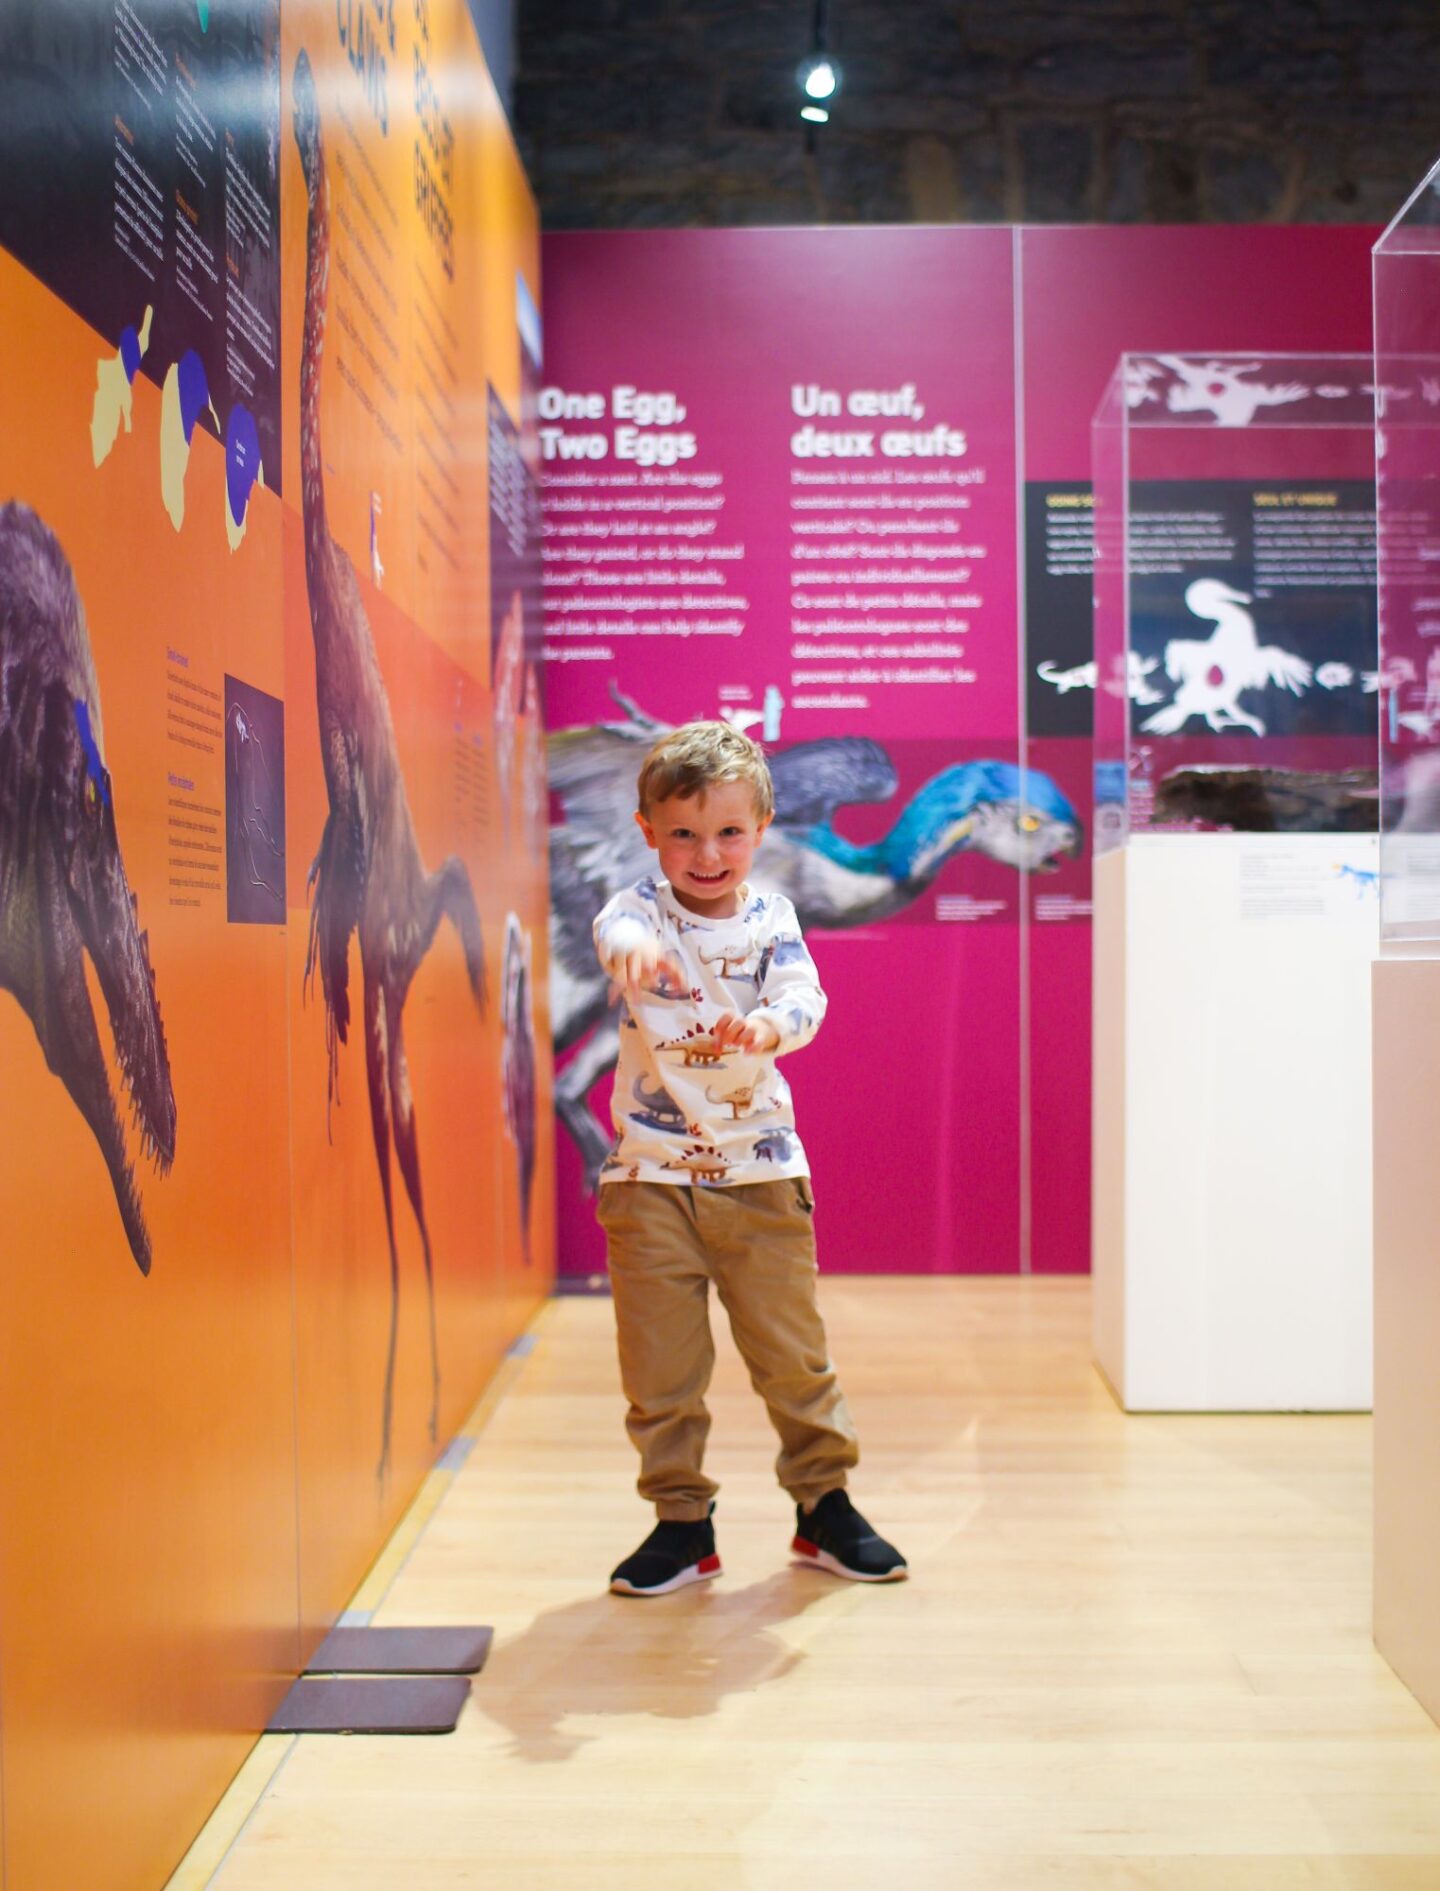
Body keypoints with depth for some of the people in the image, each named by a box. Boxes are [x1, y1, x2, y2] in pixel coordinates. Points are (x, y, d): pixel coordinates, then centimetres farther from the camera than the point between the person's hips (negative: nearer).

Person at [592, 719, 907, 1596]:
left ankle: (825, 1503, 26)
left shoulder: (771, 920, 1)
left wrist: (764, 1025, -39)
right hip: (651, 1172, 0)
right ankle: (682, 1518, 20)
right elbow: (616, 926, -27)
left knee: (792, 1347, 9)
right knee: (660, 1359, 4)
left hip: (760, 1169, 1)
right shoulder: (644, 907, -3)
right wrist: (634, 945, -53)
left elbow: (804, 999, -14)